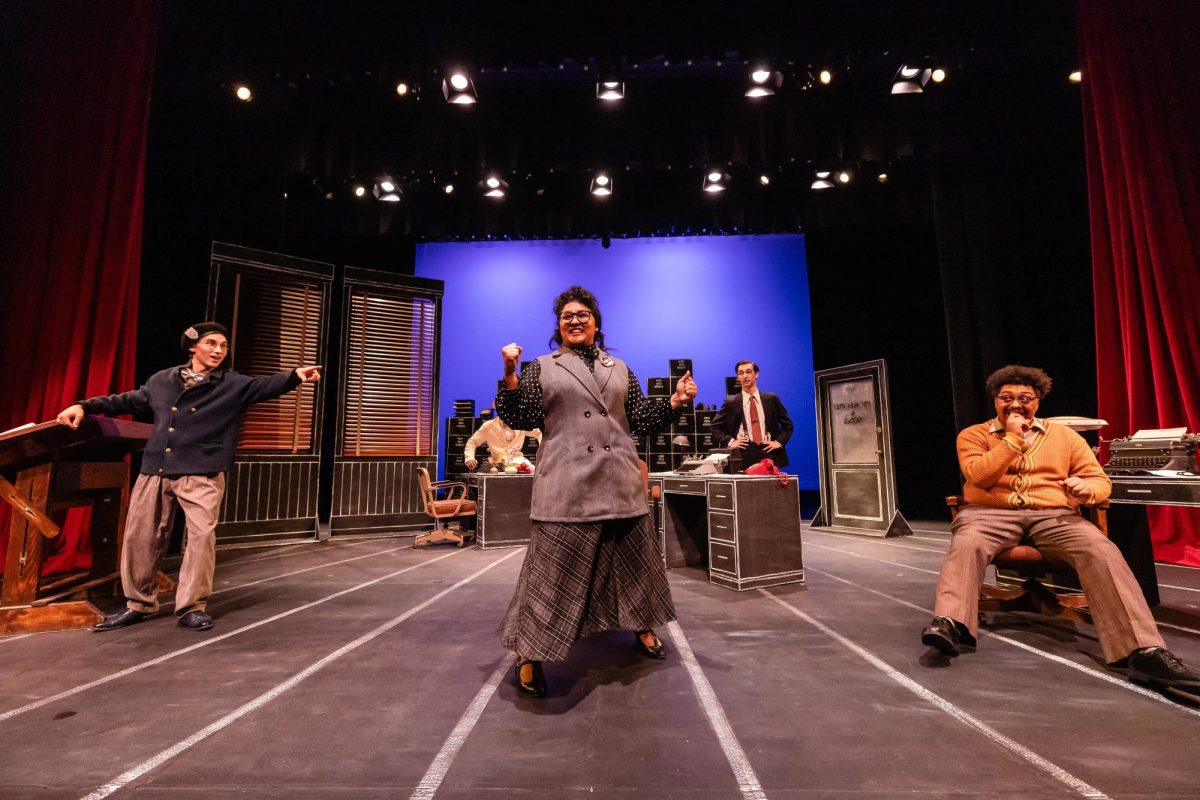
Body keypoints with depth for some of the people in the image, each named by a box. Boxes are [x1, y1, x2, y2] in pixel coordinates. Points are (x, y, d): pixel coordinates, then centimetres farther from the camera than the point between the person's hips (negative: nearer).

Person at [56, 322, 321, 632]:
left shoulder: (233, 385, -1)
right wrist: (85, 406, 22)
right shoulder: (162, 380, 11)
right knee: (140, 537, 11)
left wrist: (295, 375, -37)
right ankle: (139, 604, 29)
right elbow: (130, 400, 27)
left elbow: (266, 386, -19)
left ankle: (192, 607, 2)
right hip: (155, 472, 4)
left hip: (201, 475, -4)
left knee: (202, 535, -11)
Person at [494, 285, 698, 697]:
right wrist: (510, 374, -13)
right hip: (566, 484, -3)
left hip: (620, 481, 4)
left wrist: (676, 401, 0)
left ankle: (641, 626, 40)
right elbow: (520, 419, -2)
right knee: (554, 567, -1)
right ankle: (530, 654, 16)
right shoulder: (540, 368, 7)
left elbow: (641, 419, 13)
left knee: (632, 557, 16)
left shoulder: (620, 369, 15)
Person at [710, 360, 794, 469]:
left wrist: (779, 441, 2)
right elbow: (714, 426, 8)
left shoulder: (771, 398, 9)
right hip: (744, 454, -1)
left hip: (768, 452, 2)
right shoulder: (731, 402, 4)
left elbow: (787, 424, 15)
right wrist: (730, 441, -3)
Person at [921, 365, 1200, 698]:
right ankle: (949, 624, -51)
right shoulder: (974, 435, 8)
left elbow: (1101, 481, 13)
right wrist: (1013, 438, -9)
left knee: (1101, 550, -30)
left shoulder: (1064, 435, 18)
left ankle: (1143, 651, -33)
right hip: (991, 512, -3)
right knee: (965, 544, -37)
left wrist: (1086, 489, -12)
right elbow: (979, 477, -9)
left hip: (1053, 515, 3)